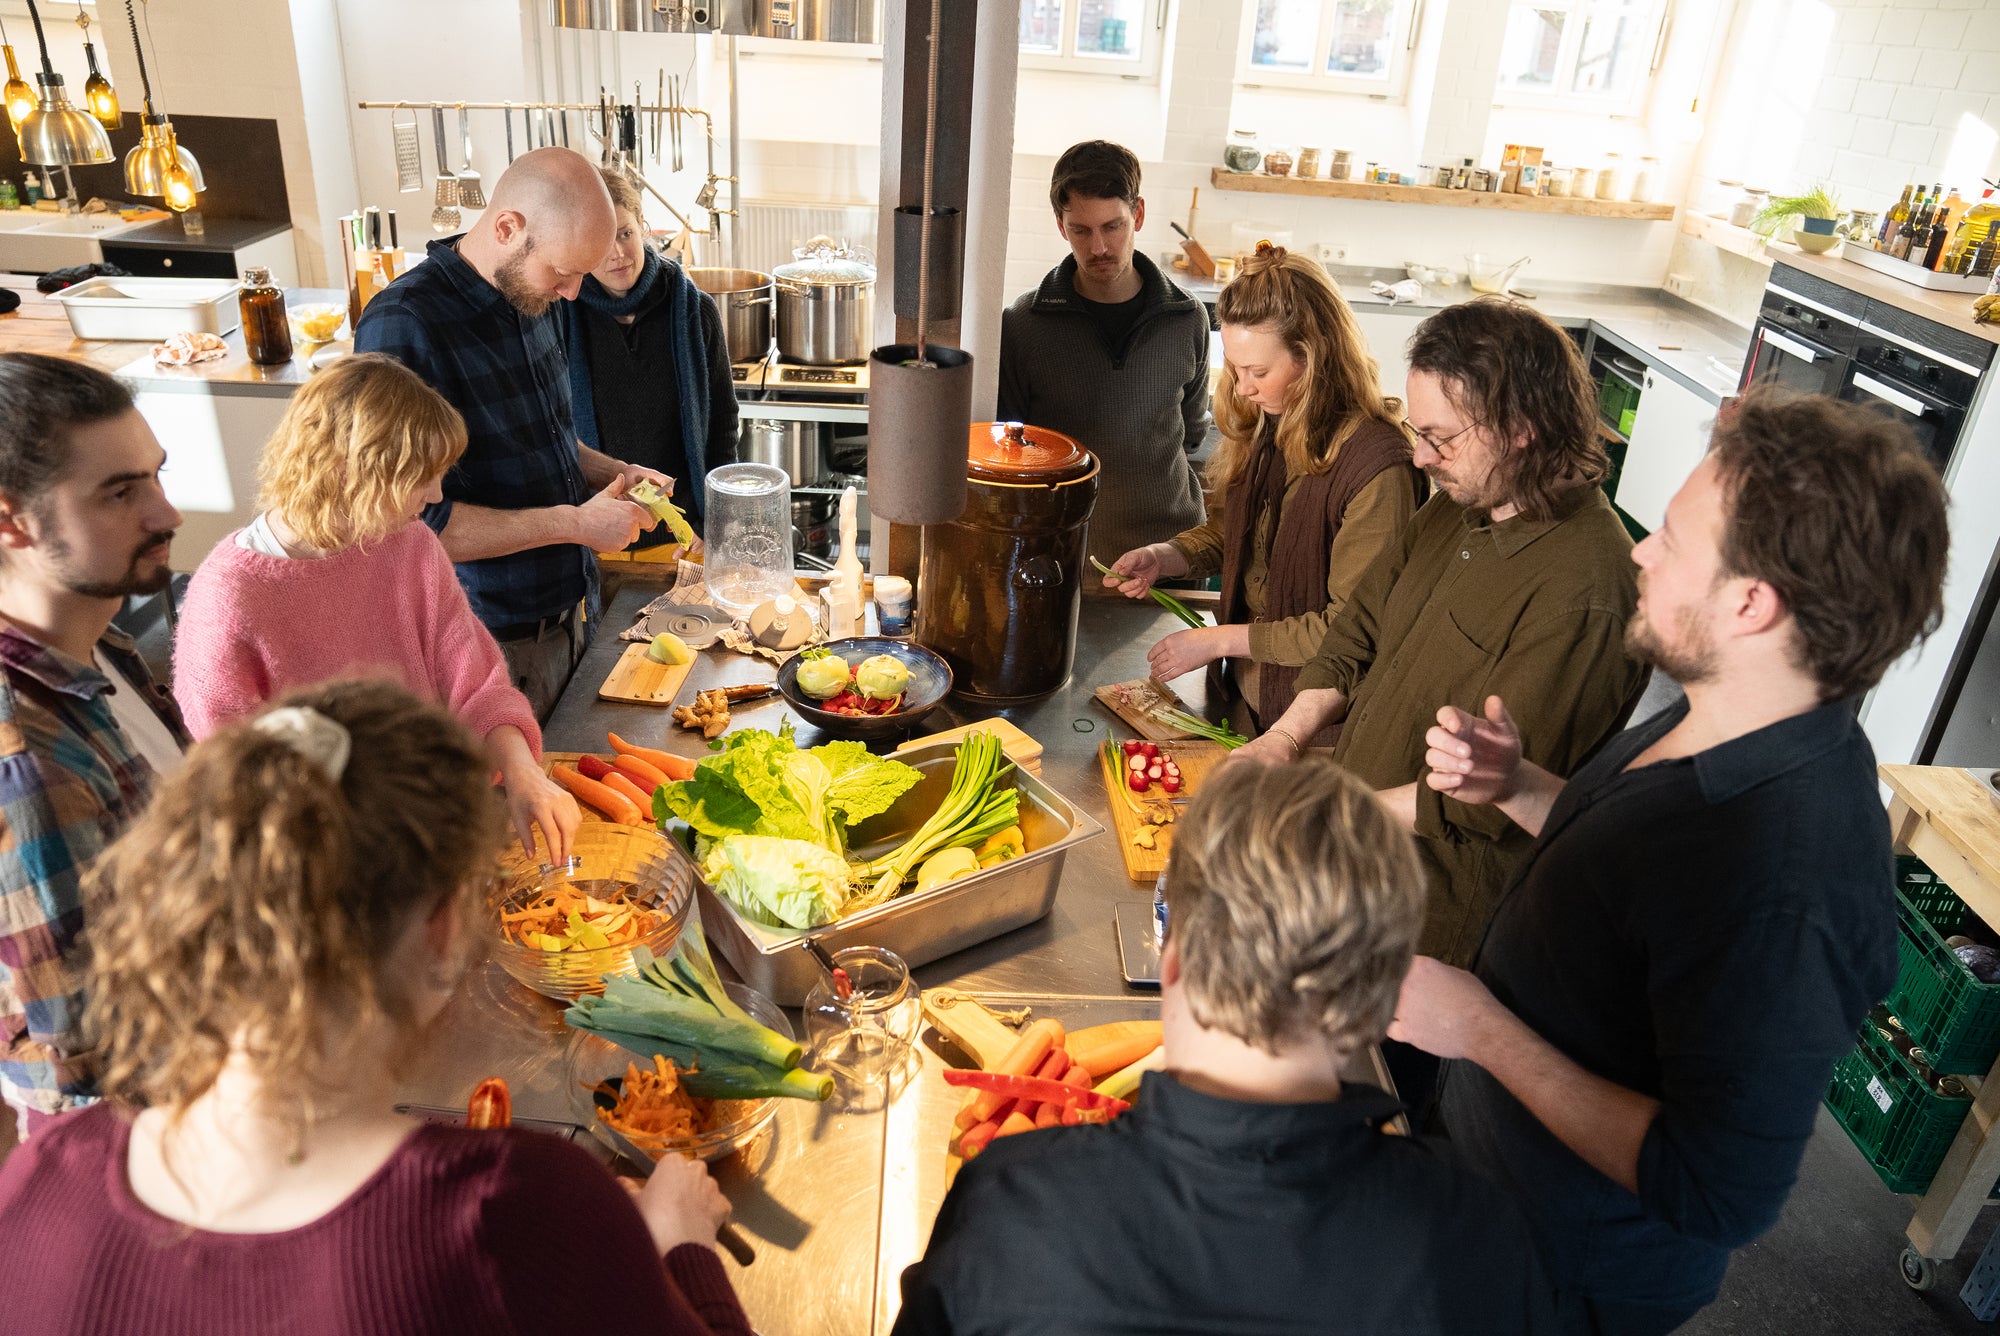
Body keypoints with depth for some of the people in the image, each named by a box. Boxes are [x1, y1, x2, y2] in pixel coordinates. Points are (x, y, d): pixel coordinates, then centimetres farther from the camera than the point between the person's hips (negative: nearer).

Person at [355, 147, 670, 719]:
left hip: (570, 609, 7)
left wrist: (615, 474, 1)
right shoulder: (403, 327, -21)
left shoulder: (530, 295, 5)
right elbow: (408, 520, -25)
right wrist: (572, 523, -22)